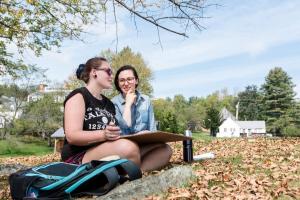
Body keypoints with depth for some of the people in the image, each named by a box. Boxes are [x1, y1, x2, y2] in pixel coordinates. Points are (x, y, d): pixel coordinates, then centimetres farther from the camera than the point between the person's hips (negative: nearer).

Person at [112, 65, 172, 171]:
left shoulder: (146, 100, 12)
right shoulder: (114, 103, 2)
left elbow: (152, 129, 9)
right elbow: (124, 127, -13)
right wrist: (128, 103, -7)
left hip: (145, 146, 4)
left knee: (166, 149, -29)